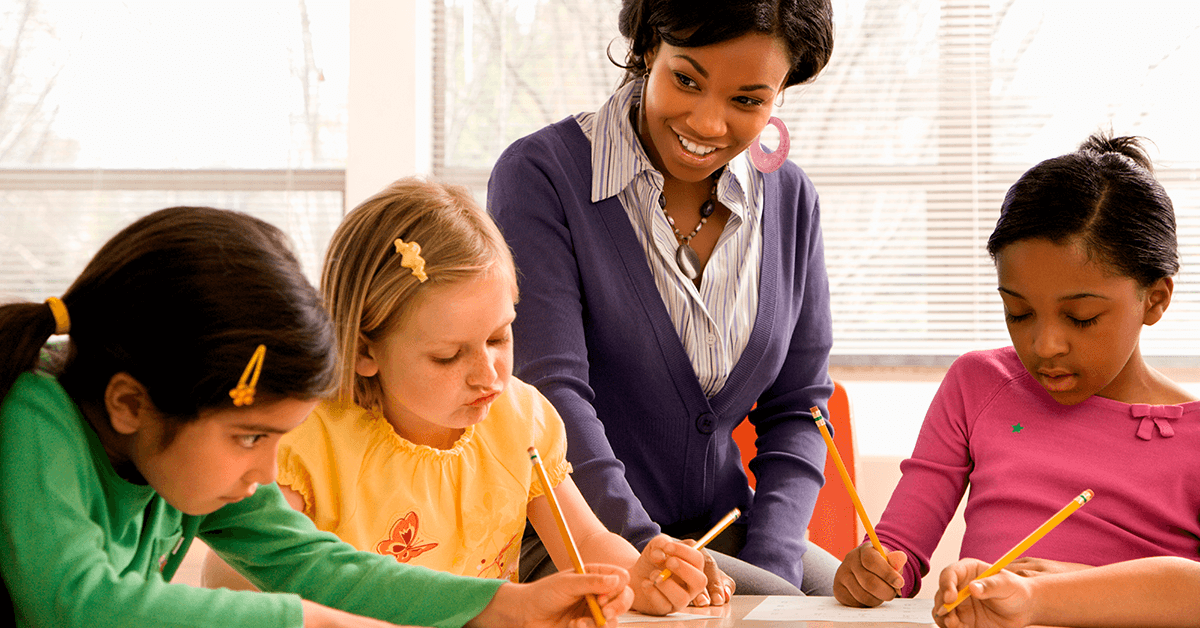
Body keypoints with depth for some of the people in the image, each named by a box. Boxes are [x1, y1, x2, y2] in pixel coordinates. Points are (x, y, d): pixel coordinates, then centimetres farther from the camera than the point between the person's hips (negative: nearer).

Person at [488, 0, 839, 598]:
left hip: (721, 530, 6)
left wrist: (769, 568, -8)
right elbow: (549, 387, -19)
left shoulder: (789, 200, 6)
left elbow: (796, 408, 8)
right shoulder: (541, 174, -10)